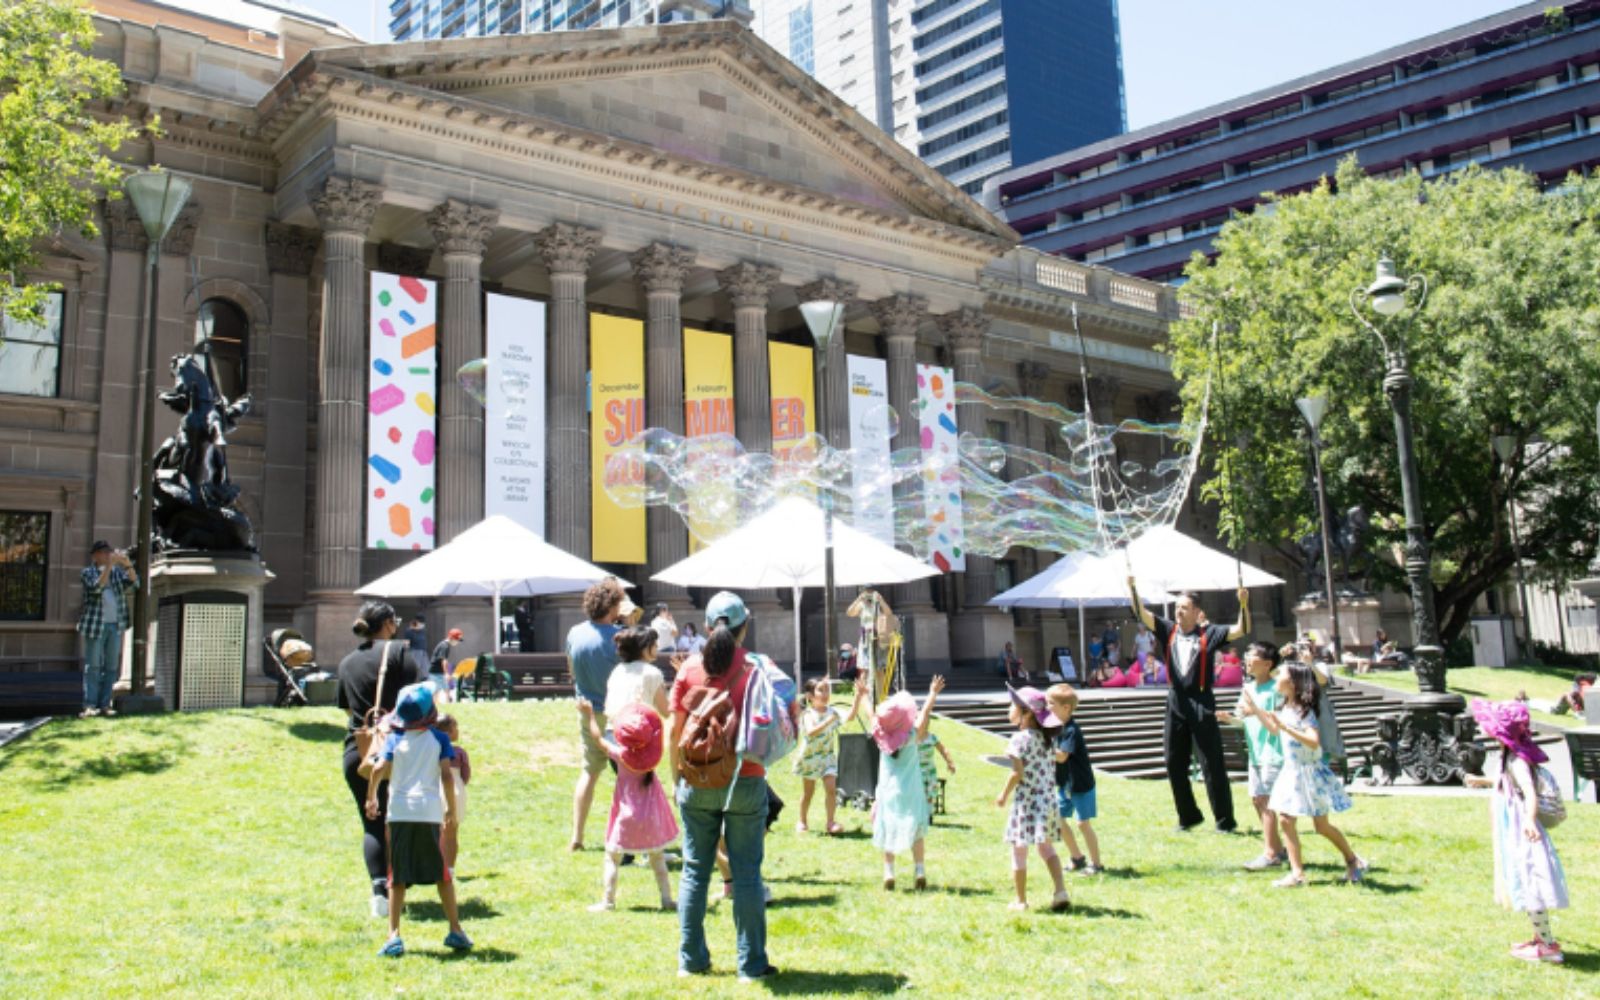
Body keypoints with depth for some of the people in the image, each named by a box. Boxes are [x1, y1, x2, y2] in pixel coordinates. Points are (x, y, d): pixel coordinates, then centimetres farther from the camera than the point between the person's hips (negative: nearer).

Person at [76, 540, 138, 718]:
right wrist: (109, 565, -22)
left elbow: (134, 583, -2)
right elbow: (97, 586, -16)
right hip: (96, 625, -4)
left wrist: (127, 563, -16)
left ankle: (105, 704, 7)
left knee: (112, 666, 3)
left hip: (115, 625, 4)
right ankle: (90, 705, -7)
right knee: (93, 666, -5)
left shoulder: (117, 572, 13)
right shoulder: (88, 572, 3)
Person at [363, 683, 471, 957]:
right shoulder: (439, 739, 1)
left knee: (398, 877, 8)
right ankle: (455, 931, 14)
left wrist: (371, 798, 7)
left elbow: (379, 770, -9)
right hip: (430, 813, 0)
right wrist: (452, 809, 3)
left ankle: (394, 935, 0)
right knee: (442, 874, 13)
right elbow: (446, 776, -7)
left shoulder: (395, 739, 3)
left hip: (399, 813, 0)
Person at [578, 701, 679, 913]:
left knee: (613, 857, 9)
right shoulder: (651, 753, -12)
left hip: (627, 818, -3)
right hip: (652, 816, 3)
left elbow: (598, 738, -3)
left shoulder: (621, 754, -16)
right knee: (658, 859, 16)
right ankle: (667, 899, 18)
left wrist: (589, 715, 8)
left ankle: (608, 901, 9)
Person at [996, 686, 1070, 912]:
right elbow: (1048, 767, 10)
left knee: (1019, 850, 5)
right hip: (1048, 797, 7)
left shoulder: (1019, 738, -13)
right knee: (1046, 846, 21)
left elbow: (1018, 772, -17)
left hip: (1027, 800, -7)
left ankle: (1020, 900, 11)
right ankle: (1061, 891, 11)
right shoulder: (1044, 737, 9)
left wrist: (1003, 795, -5)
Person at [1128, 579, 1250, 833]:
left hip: (1201, 705, -4)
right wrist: (1132, 587, -10)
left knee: (1213, 766, 0)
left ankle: (1225, 820, 8)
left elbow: (1240, 631, -11)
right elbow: (1141, 613, 1)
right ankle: (1188, 816, 23)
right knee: (1174, 765, 10)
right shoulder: (1168, 630, 7)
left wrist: (1244, 605, -25)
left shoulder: (1208, 634, -2)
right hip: (1175, 705, 4)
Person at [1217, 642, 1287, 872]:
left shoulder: (1275, 688, -12)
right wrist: (1229, 718, -5)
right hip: (1255, 752, 8)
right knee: (1256, 799, 11)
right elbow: (1242, 716, 14)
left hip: (1272, 752, -8)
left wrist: (1256, 711, -25)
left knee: (1266, 799, -8)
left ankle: (1271, 854, -3)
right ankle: (1277, 848, 22)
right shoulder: (1249, 688, 12)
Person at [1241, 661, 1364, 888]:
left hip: (1310, 772, -7)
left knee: (1322, 826, 5)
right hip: (1291, 771, 7)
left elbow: (1314, 742, -32)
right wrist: (1255, 710, 18)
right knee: (1285, 820, -1)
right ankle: (1297, 873, 4)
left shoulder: (1304, 711, -19)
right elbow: (1276, 729, 23)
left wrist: (1286, 727, -39)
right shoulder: (1285, 708, 4)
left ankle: (1354, 862, 26)